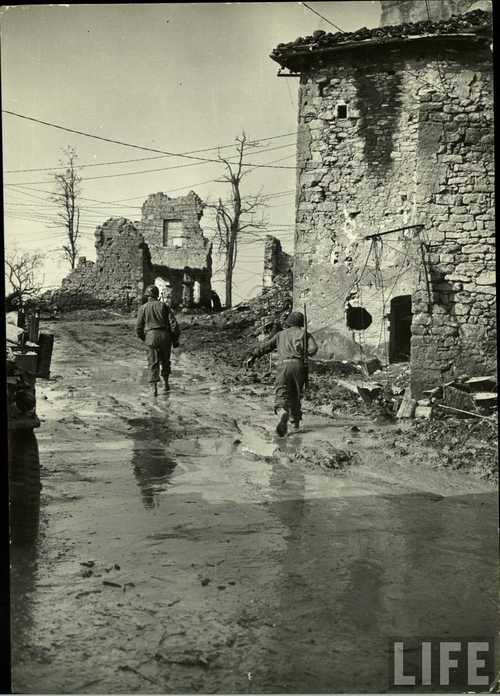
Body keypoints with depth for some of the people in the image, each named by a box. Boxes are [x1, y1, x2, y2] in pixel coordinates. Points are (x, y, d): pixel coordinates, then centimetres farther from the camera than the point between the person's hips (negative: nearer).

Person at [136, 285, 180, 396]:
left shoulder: (143, 308, 4)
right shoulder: (164, 306, 4)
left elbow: (138, 328, 4)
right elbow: (174, 324, -2)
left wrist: (144, 339, 23)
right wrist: (175, 340, 8)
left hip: (151, 337, -1)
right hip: (165, 336, 1)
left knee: (153, 363, 2)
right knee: (165, 361, 20)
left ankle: (154, 387, -12)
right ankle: (166, 384, 30)